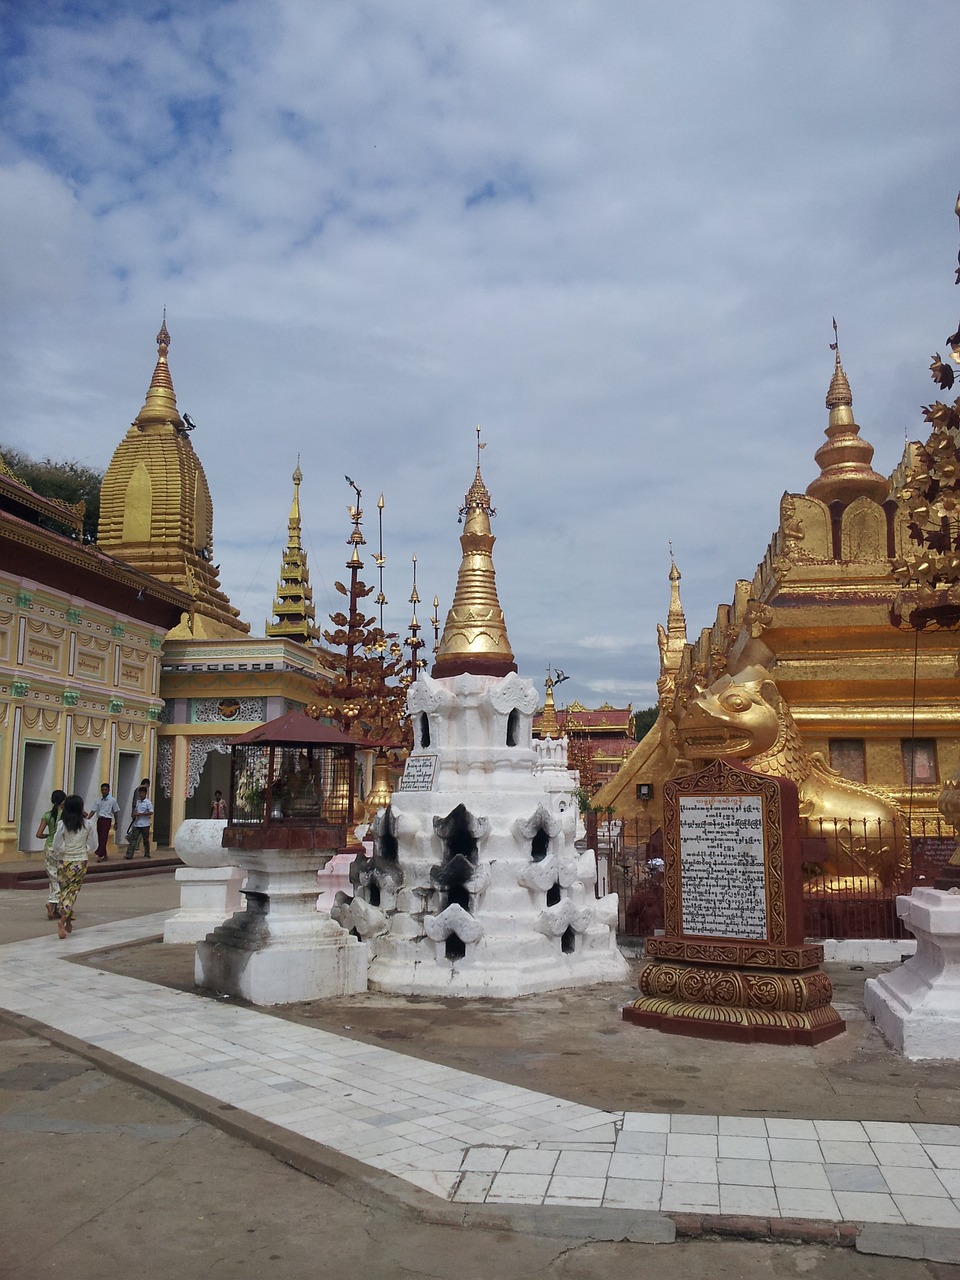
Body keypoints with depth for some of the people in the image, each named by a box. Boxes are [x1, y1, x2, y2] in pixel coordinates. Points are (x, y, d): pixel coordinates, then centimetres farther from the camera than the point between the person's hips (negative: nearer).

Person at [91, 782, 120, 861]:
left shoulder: (112, 800, -2)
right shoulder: (99, 800, 9)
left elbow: (116, 812, 2)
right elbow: (93, 810, 6)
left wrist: (116, 823, 3)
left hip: (107, 820, -5)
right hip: (99, 820, 5)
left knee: (103, 838, -14)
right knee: (100, 838, 8)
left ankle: (99, 855, -21)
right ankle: (105, 856, 19)